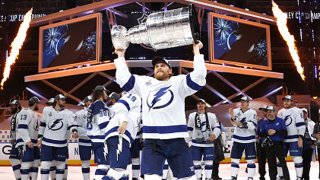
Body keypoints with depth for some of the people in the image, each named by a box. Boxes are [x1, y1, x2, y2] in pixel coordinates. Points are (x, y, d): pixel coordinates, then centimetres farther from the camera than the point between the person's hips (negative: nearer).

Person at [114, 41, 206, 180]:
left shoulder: (179, 82, 6)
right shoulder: (144, 83, 14)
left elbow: (199, 75, -6)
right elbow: (123, 78, 15)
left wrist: (196, 51, 0)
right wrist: (120, 56, 21)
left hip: (176, 140, -1)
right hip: (152, 141, 1)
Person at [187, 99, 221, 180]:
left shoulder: (211, 115, 1)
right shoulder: (192, 116, 6)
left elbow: (217, 127, 2)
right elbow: (189, 129, 12)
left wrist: (214, 134, -17)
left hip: (208, 143, -1)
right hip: (196, 143, 1)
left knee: (209, 162, 0)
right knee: (196, 162, 3)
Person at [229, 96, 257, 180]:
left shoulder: (252, 112, -6)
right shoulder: (236, 111, 2)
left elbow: (252, 126, -18)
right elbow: (234, 122, -14)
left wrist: (241, 124, -29)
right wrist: (232, 115, -34)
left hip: (249, 140, -2)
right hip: (237, 139, 3)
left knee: (251, 160, 1)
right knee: (234, 159, 4)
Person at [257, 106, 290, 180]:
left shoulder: (280, 121, 0)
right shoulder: (263, 122, 6)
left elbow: (285, 133, -6)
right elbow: (259, 133, 1)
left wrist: (275, 132, -19)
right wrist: (267, 133, -17)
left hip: (279, 144, -2)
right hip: (268, 145, 2)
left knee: (283, 163, -7)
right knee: (271, 164, 8)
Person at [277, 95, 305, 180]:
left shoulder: (297, 111, -5)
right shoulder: (280, 112, 12)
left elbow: (301, 125, -10)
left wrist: (300, 137, -16)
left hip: (294, 139, -5)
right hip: (282, 139, 5)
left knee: (297, 159, -5)